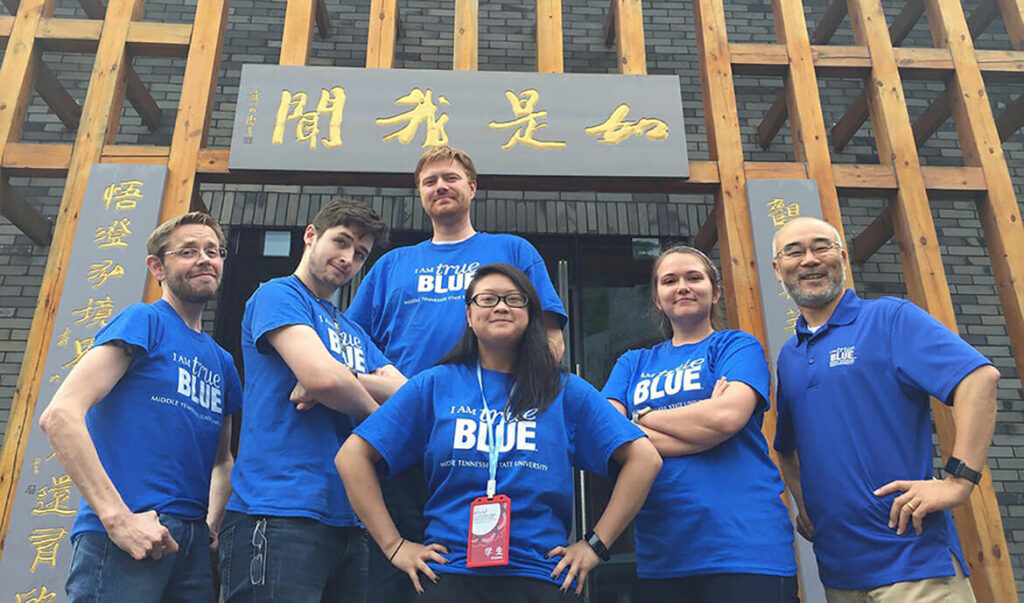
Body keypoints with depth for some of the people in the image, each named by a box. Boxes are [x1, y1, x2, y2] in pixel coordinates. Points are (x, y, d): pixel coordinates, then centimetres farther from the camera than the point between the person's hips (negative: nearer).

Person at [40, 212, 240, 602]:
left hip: (193, 544, 7)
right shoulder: (143, 321, -4)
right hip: (125, 538, -7)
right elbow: (59, 416, -14)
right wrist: (118, 518, -19)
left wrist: (212, 526, 9)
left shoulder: (221, 362, 16)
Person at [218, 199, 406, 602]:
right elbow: (321, 375, -18)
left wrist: (342, 380, -11)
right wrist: (375, 411, 1)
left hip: (346, 519, 7)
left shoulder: (355, 334, 22)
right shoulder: (278, 294, 0)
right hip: (280, 514, -7)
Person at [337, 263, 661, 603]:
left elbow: (644, 458, 2)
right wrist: (394, 545, -4)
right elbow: (353, 457, 1)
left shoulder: (567, 392, 3)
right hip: (448, 574, 0)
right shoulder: (433, 386, 3)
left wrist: (596, 543, -2)